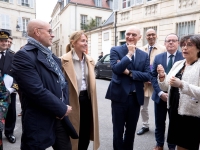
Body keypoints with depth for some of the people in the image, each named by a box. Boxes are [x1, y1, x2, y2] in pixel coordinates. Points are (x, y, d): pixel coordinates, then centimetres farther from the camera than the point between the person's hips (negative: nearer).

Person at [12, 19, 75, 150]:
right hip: (40, 123, -7)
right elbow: (37, 91, -24)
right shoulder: (23, 56, -16)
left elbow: (63, 82, 12)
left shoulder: (51, 55, 12)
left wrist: (64, 105, -4)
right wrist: (62, 109, -14)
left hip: (60, 118, 8)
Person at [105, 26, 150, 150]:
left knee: (131, 130, 19)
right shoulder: (116, 50, -2)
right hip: (119, 96, -3)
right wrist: (129, 54, -15)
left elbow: (147, 76, -4)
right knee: (118, 130, 10)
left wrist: (129, 72, -14)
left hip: (135, 98, 4)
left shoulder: (144, 55, 7)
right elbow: (116, 69, -19)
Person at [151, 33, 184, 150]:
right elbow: (153, 76, 0)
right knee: (159, 122, 15)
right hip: (160, 96, 2)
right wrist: (160, 92, -11)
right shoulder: (158, 57, 4)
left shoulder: (184, 57, -6)